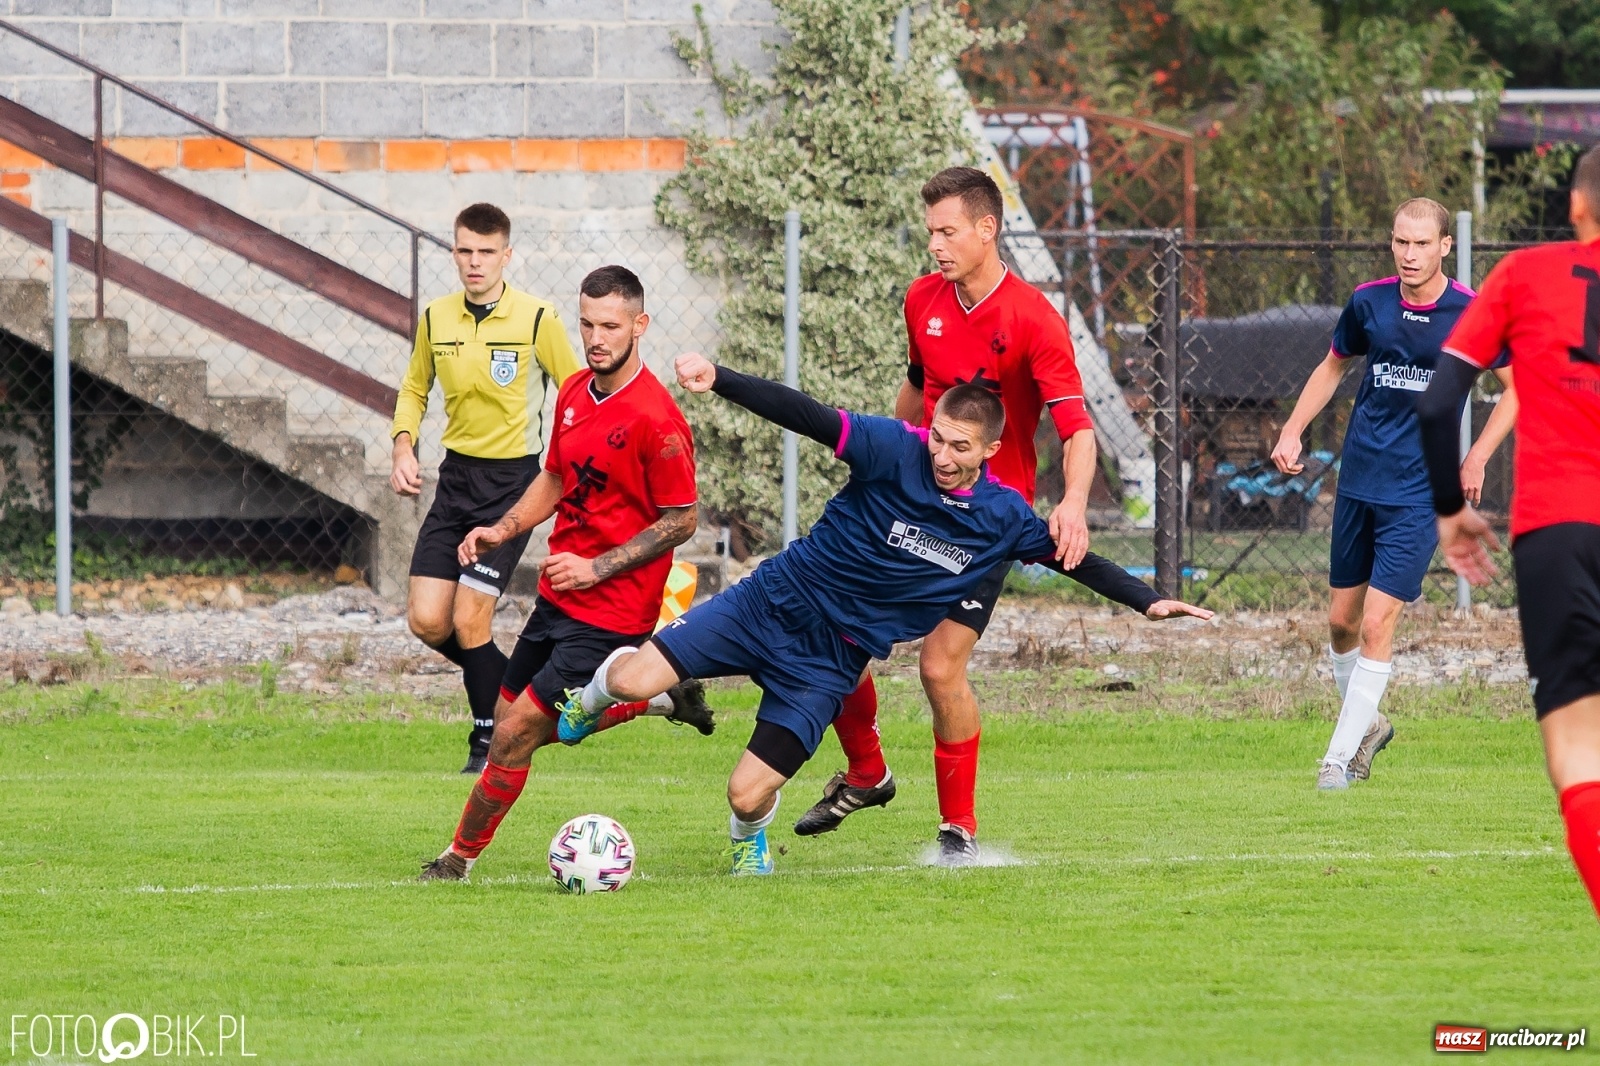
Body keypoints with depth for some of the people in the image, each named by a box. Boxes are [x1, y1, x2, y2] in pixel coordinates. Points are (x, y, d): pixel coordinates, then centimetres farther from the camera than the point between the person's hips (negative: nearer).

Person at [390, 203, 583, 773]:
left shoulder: (537, 319, -11)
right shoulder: (436, 318, 3)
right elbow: (414, 388, 19)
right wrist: (403, 448, 2)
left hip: (512, 480, -5)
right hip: (456, 473, 5)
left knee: (468, 618, -11)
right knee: (427, 621, -3)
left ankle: (490, 742, 9)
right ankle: (512, 691, 23)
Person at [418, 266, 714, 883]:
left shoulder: (656, 419, -20)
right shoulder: (575, 393, 5)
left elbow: (680, 522, -15)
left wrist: (595, 569, -18)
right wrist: (501, 531, 4)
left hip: (610, 613, -9)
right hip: (558, 596, 9)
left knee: (515, 734, -10)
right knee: (509, 722, 17)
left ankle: (459, 861, 8)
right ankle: (655, 697, 30)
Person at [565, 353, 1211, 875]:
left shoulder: (1004, 517, -5)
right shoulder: (896, 450, -15)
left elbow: (1076, 561, 10)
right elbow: (804, 416, -25)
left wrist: (1149, 602, 2)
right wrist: (718, 381, -38)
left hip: (834, 659, 2)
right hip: (777, 601, -2)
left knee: (748, 797, -9)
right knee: (635, 682, -17)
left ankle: (750, 831, 32)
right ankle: (605, 688, 24)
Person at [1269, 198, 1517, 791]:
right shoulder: (1369, 302, 1)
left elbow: (1518, 387, 3)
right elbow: (1333, 367, 18)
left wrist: (1477, 458, -5)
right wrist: (1293, 430, 7)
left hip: (1419, 492, -4)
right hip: (1358, 484, 4)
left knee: (1377, 624, -11)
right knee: (1342, 620, 10)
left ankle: (1339, 756, -3)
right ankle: (1367, 725, 33)